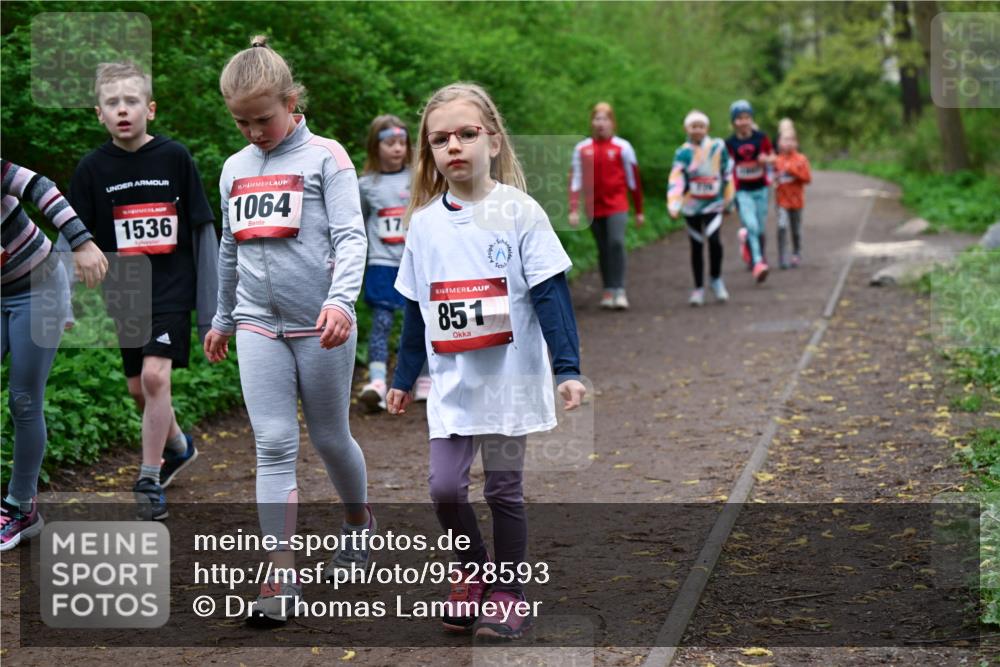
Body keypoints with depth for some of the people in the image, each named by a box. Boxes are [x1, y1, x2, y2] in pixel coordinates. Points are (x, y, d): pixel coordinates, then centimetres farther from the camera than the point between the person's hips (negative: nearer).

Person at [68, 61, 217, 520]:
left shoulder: (174, 157, -5)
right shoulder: (93, 168, 0)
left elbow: (202, 229, -1)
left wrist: (211, 302, -2)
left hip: (172, 288, -3)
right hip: (125, 293, 3)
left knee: (155, 375, -18)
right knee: (138, 388, 11)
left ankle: (150, 478, -7)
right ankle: (178, 446, 39)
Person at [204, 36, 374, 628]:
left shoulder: (325, 156, -4)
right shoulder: (235, 168, 12)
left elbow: (351, 236, -12)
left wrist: (341, 299, -27)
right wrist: (224, 319, 28)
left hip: (320, 323, -4)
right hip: (259, 324, 4)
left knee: (329, 437, 10)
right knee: (274, 446, -3)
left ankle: (360, 522, 38)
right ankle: (282, 579, -5)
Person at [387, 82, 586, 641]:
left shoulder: (519, 211, -8)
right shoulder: (424, 222, 3)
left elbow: (551, 295, -9)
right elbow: (416, 308, 12)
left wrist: (568, 369, -16)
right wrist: (404, 378, 17)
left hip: (509, 378, -3)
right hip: (452, 384, 3)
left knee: (505, 489, 5)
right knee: (445, 488, -1)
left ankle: (508, 591, 20)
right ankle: (474, 571, 24)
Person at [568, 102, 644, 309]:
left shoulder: (622, 147, -1)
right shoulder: (582, 149, 4)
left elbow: (634, 180, 4)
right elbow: (575, 180, 2)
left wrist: (639, 211, 7)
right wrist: (574, 210, -5)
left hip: (617, 205, -3)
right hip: (594, 207, 3)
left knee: (616, 243, -17)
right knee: (603, 249, 8)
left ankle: (620, 291, -16)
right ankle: (608, 291, 17)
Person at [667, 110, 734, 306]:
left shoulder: (718, 147, 0)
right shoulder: (683, 152, -3)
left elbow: (727, 173, 11)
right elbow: (676, 179, -10)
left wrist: (728, 198, 16)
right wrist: (673, 205, -22)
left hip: (713, 204, -1)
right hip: (691, 205, 1)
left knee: (714, 239, -20)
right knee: (696, 246, 7)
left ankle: (716, 279, 3)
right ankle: (699, 288, 18)